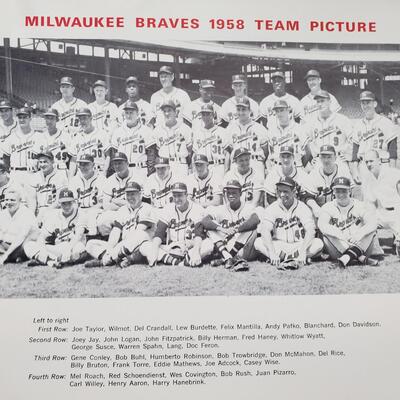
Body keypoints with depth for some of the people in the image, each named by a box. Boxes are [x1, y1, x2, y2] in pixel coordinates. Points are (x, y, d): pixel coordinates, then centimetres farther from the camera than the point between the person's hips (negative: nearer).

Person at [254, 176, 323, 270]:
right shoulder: (272, 208, -1)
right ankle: (295, 260, -35)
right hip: (278, 247, 1)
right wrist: (272, 253, -31)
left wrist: (303, 251, -32)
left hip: (298, 246, 0)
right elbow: (265, 231, -15)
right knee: (258, 242, -25)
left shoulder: (302, 207, -2)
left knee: (319, 243, -25)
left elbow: (310, 231, -15)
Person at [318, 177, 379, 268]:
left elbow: (373, 223, -12)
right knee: (326, 234, -26)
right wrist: (341, 235, -34)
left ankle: (348, 257, -35)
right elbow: (322, 225, -18)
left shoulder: (359, 205, 5)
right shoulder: (328, 207, 3)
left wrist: (360, 234, -33)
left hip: (360, 245, 1)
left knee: (371, 230, -20)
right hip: (338, 252, 0)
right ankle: (361, 258, -31)